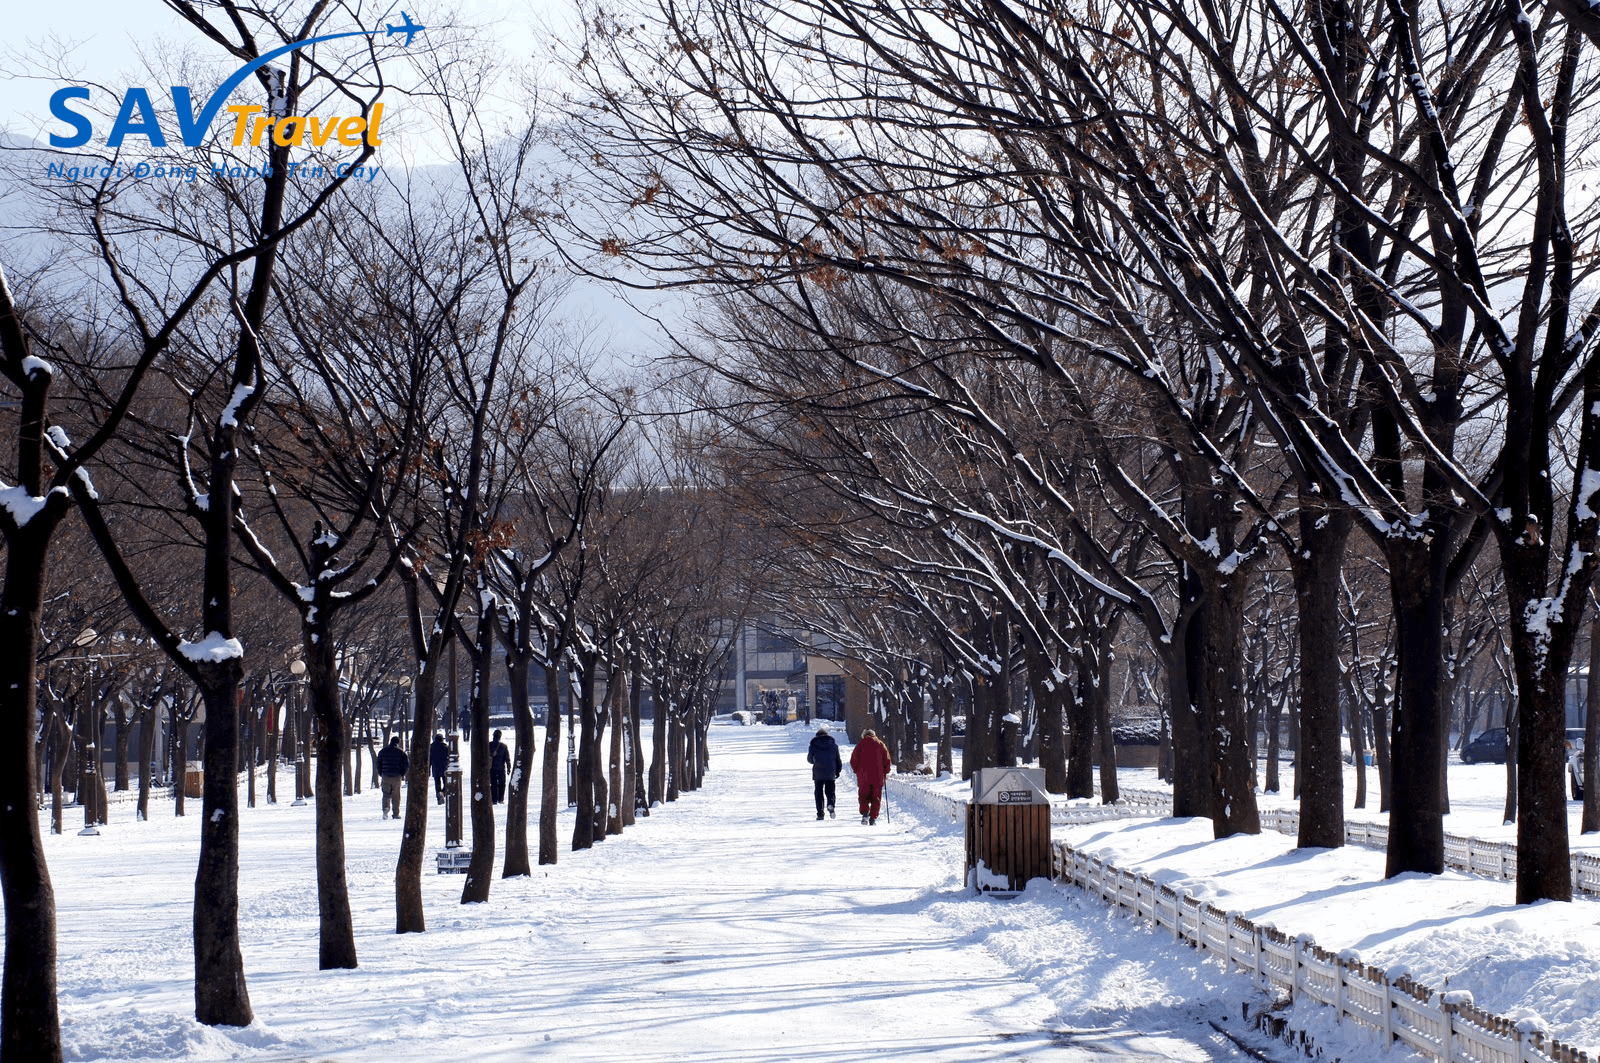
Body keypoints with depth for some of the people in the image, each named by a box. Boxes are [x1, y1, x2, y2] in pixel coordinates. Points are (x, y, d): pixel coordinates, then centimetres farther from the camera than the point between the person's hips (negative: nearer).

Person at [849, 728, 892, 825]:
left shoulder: (861, 744, 5)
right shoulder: (880, 744, 9)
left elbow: (854, 759, 0)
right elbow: (887, 759, 5)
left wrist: (857, 770, 12)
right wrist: (885, 772, 13)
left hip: (864, 775, -1)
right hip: (878, 776, 1)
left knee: (864, 796, 6)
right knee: (876, 797, 7)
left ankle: (865, 813, -15)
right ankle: (873, 818, 1)